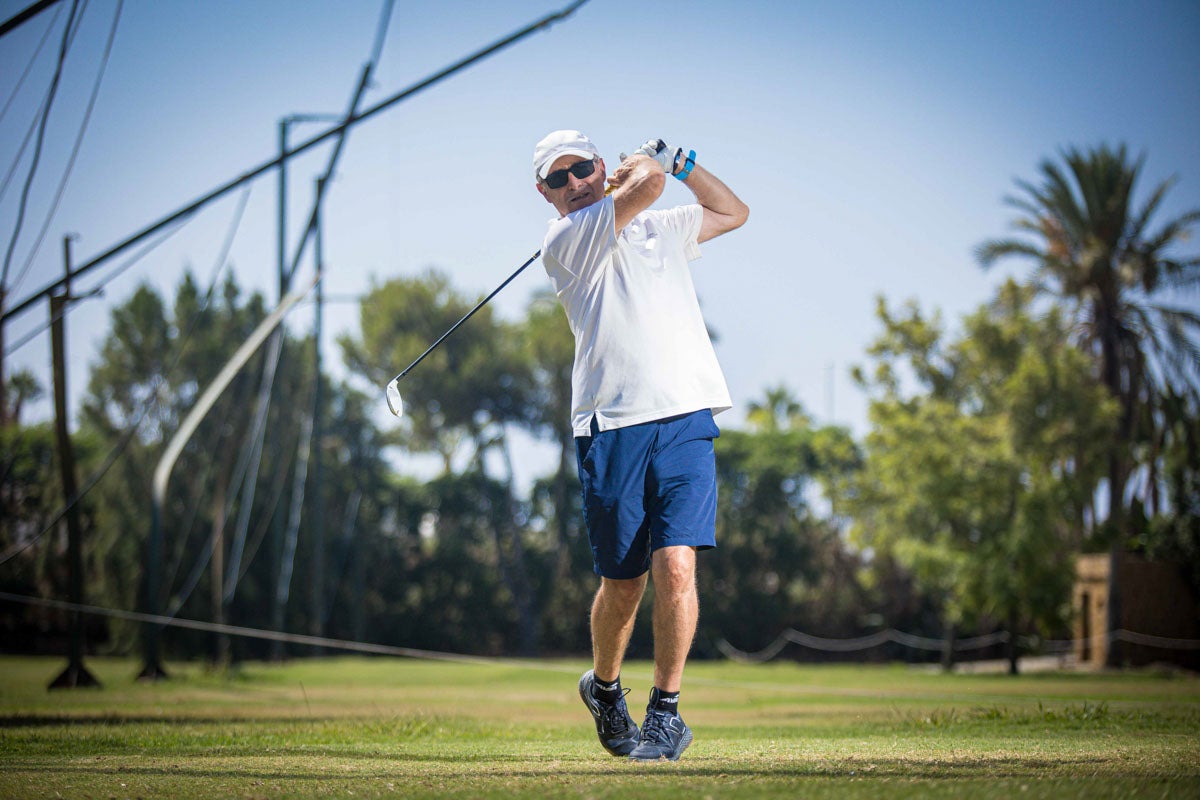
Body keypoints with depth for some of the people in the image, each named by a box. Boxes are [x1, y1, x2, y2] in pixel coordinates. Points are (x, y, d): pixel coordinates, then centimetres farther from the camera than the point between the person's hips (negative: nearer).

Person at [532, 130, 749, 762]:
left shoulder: (661, 227, 22)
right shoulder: (564, 242, 1)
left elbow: (733, 211, 37)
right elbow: (646, 181, -9)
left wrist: (682, 161, 25)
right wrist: (641, 165, 14)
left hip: (685, 420, 3)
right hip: (612, 427, -3)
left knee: (675, 567, -13)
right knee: (622, 583, 3)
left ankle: (666, 710, -2)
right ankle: (604, 686, 31)